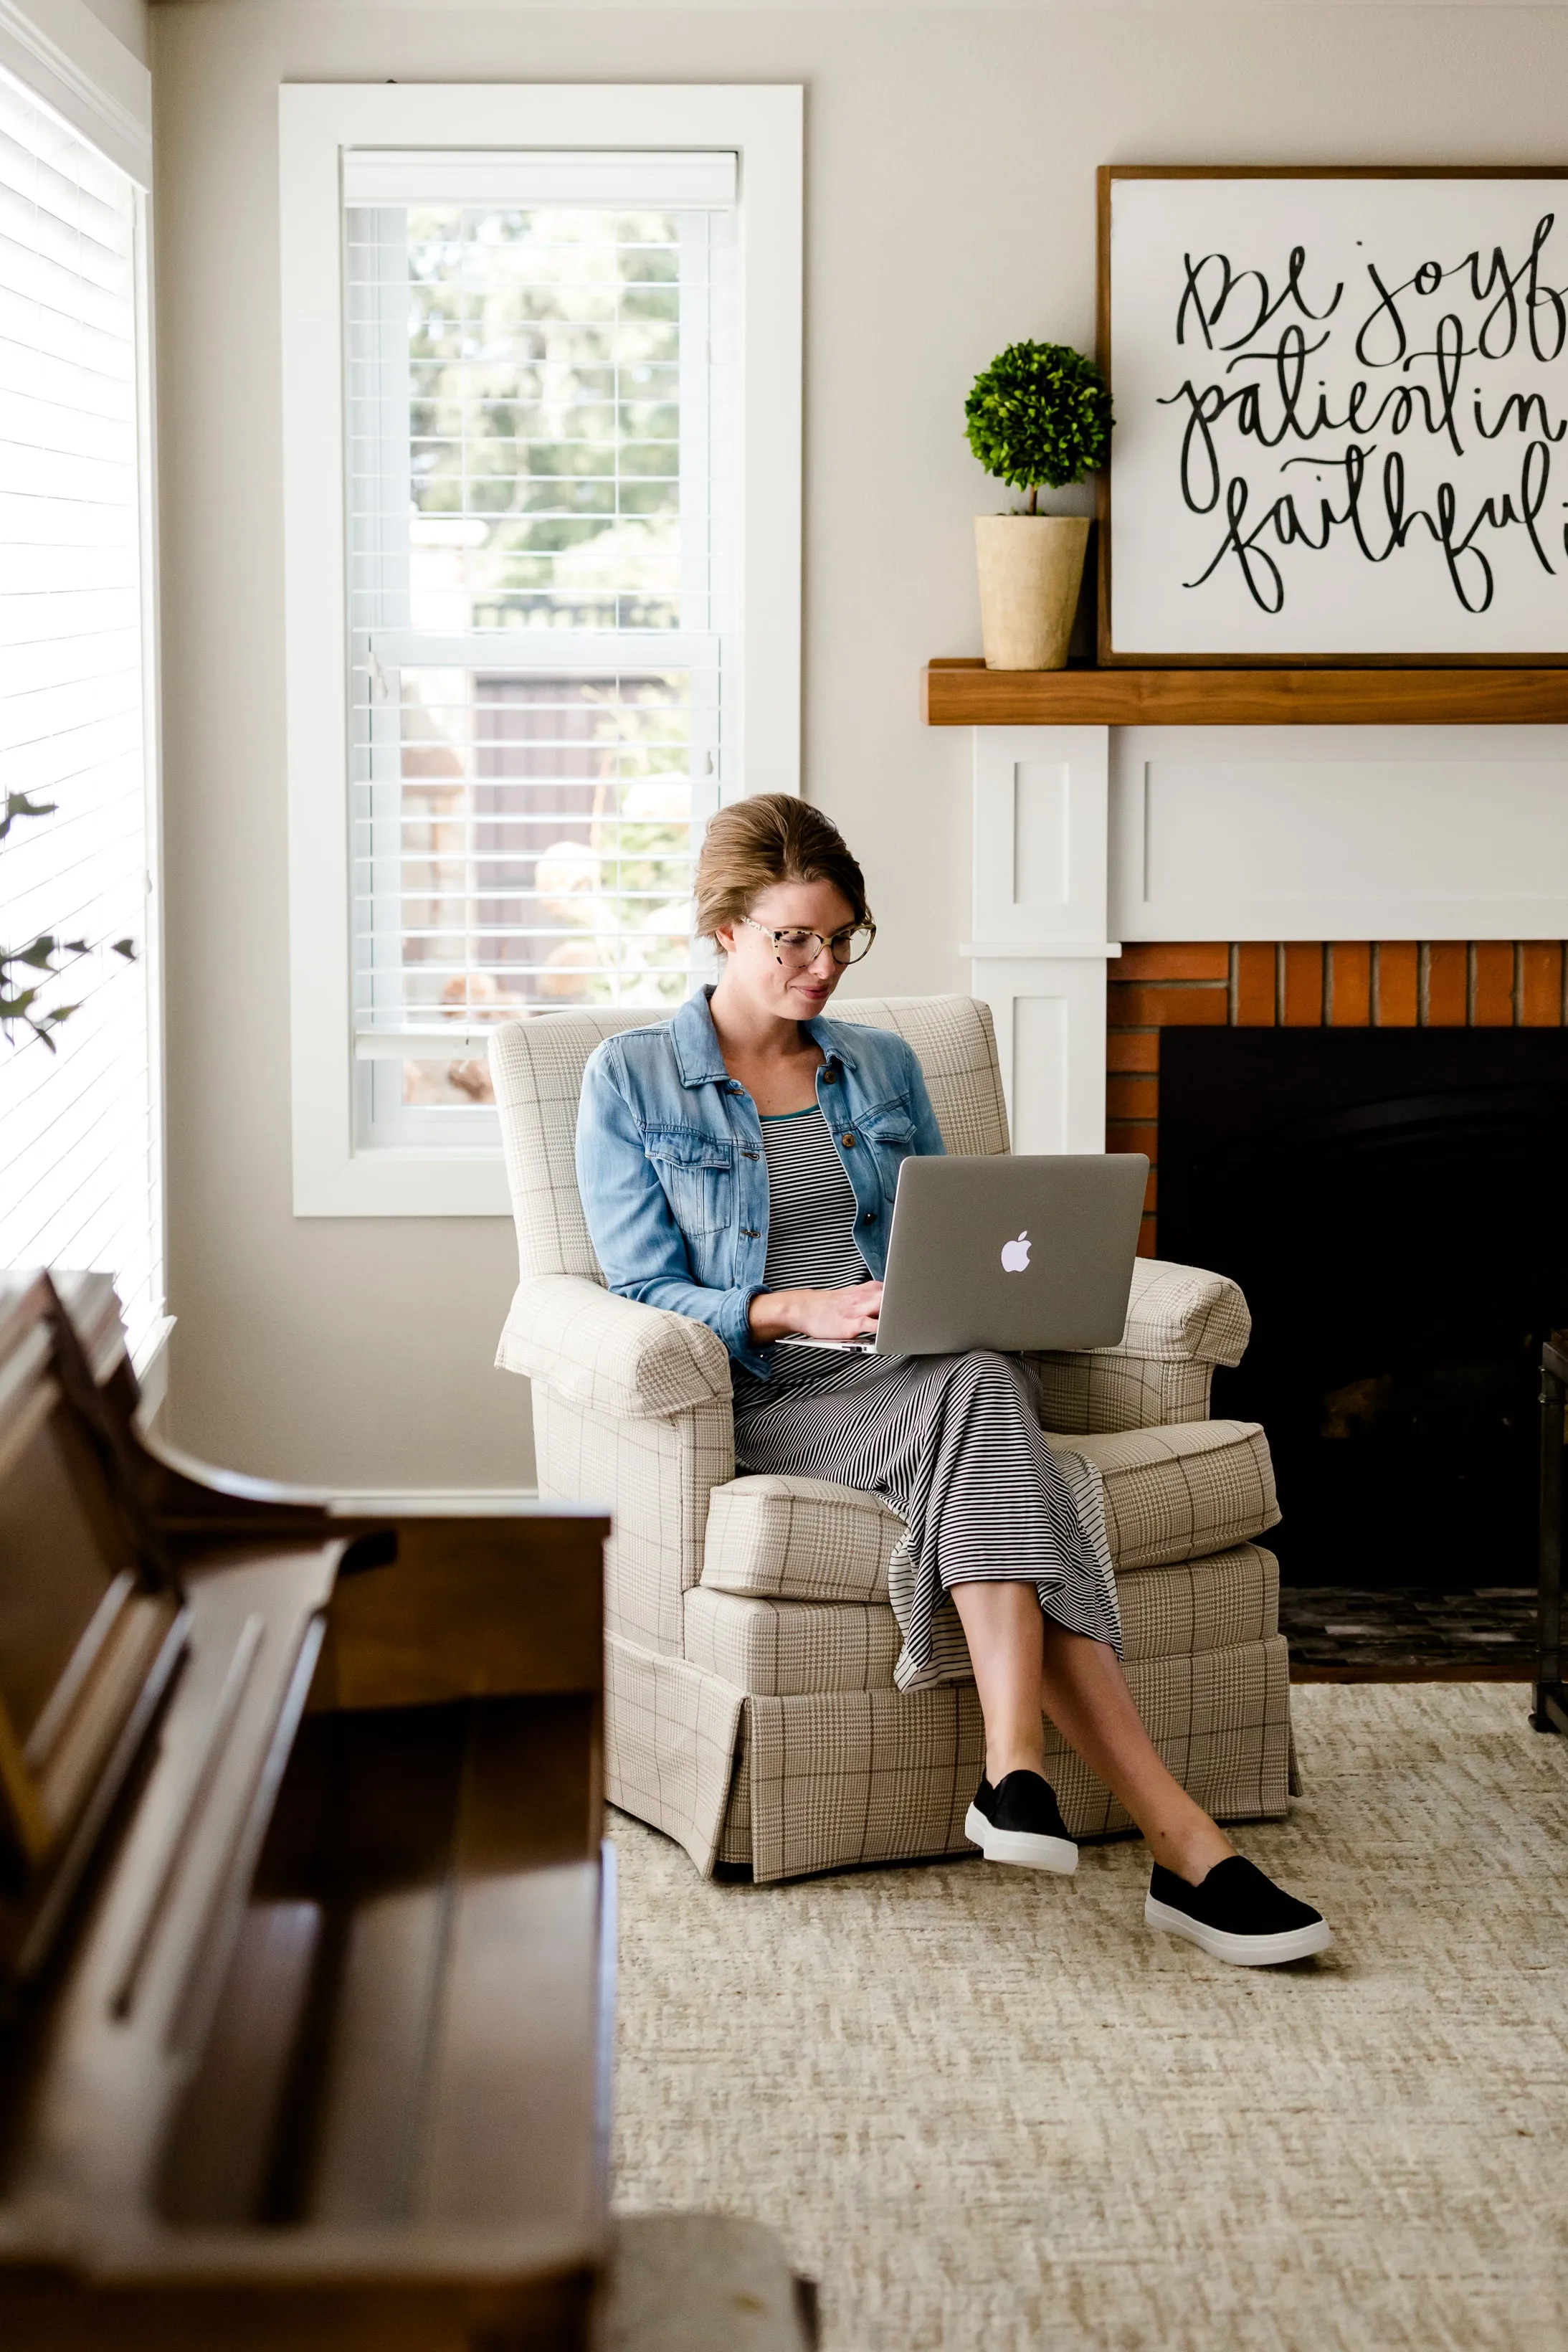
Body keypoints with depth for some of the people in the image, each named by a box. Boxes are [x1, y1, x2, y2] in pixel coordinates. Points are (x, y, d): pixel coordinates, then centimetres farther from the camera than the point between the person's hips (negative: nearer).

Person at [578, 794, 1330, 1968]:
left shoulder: (883, 1067, 20)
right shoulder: (630, 1080, 6)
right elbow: (645, 1291, -2)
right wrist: (798, 1310, -19)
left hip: (917, 1375, 4)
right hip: (765, 1398, -4)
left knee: (980, 1385, -37)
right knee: (978, 1397, -36)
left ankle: (1017, 1770, -48)